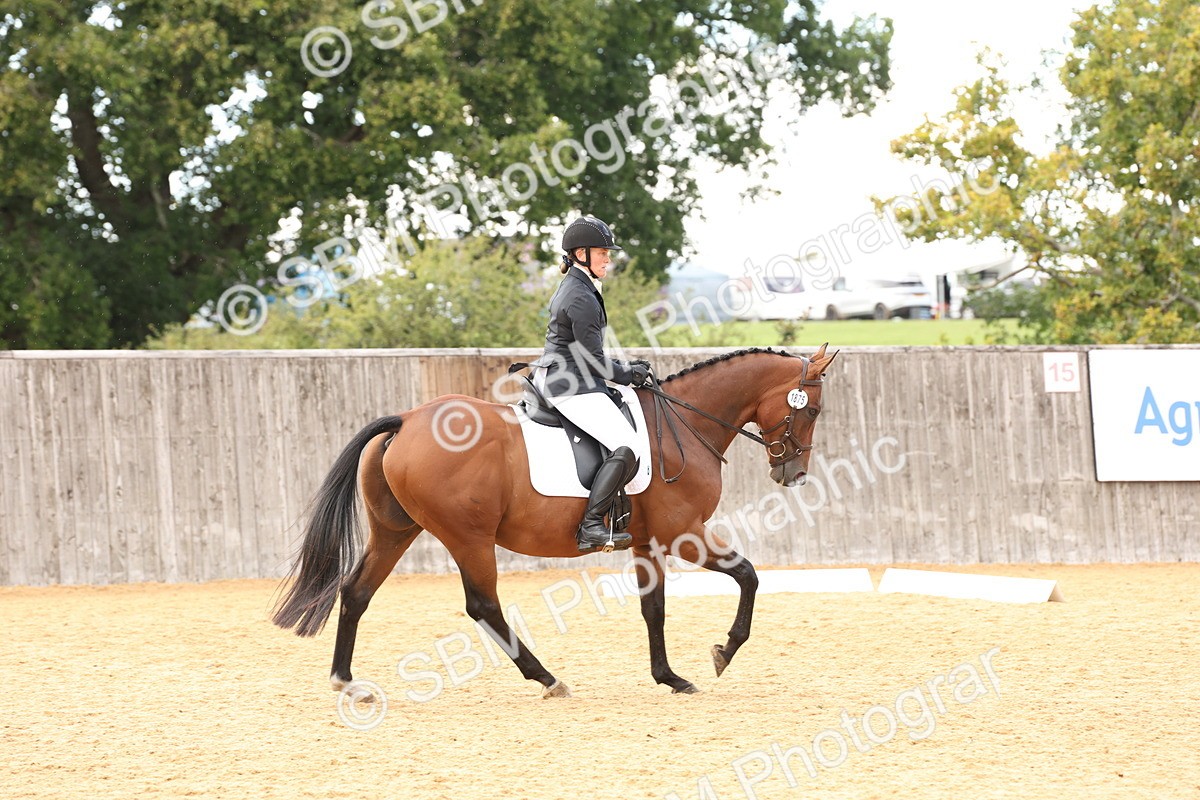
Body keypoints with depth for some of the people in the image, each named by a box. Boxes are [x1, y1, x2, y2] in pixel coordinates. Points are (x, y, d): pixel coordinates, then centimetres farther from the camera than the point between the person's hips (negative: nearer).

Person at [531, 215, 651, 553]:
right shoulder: (582, 299, -17)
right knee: (628, 447, -21)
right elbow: (592, 360, -16)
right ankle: (591, 527, -27)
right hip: (572, 389, -11)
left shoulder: (573, 287, 15)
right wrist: (628, 374, -1)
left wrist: (626, 368, 16)